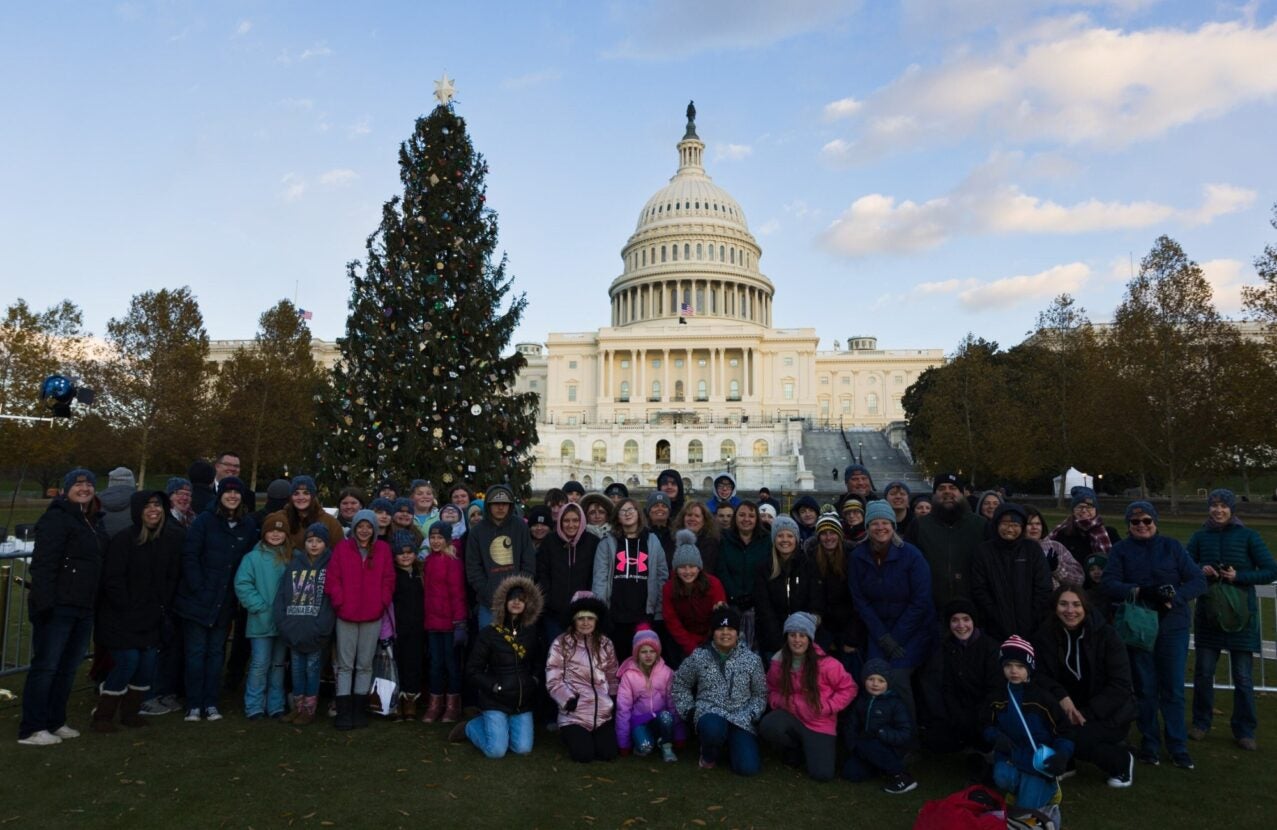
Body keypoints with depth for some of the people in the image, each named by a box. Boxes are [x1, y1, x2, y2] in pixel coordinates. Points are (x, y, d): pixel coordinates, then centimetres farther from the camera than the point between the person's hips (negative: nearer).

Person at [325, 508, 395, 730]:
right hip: (346, 614, -1)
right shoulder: (342, 548, 1)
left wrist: (381, 602, -5)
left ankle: (359, 709, 17)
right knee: (345, 664, 3)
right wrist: (340, 602, -8)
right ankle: (343, 711, 9)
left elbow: (388, 579, 4)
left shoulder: (383, 549, 4)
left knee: (365, 664, 8)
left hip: (373, 615, 1)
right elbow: (332, 579, -2)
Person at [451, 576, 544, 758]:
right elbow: (472, 671, -4)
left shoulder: (531, 632, 6)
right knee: (496, 751, -14)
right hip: (495, 701, -4)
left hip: (523, 701, 4)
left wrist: (534, 680, 2)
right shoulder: (489, 633, -7)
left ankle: (496, 726, 22)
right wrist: (495, 686, -12)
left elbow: (537, 662, 20)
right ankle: (470, 727, 16)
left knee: (523, 749, -7)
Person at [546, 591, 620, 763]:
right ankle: (568, 734, 19)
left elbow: (612, 676, 13)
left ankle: (592, 735, 26)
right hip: (575, 714, -4)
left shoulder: (605, 644, 7)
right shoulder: (561, 644, -8)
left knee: (608, 753, -6)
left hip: (602, 713, 4)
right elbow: (553, 680, -8)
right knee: (584, 755, -14)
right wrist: (568, 700, -17)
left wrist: (615, 702, 2)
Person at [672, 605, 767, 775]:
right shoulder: (698, 657, 0)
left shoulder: (752, 660, 2)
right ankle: (709, 754, -1)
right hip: (710, 712, -1)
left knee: (748, 767, -19)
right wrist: (689, 710, 3)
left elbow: (759, 695, 11)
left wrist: (751, 716, -4)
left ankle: (731, 744, 18)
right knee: (713, 728, -39)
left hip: (741, 718, 1)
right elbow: (680, 684, 13)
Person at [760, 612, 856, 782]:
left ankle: (811, 747, 24)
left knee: (822, 774, -14)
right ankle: (796, 749, 5)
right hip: (791, 717, 2)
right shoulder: (778, 662, -6)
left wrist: (827, 707, -13)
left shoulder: (825, 664, -18)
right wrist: (778, 703, -8)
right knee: (767, 726, -31)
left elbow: (848, 688, -7)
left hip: (819, 723, -2)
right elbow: (772, 689, 12)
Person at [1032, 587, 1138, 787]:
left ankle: (1122, 761, 1)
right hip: (1070, 707, 3)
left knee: (1077, 737, -29)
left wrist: (1087, 713, -24)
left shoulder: (1105, 634, -14)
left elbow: (1120, 685, -15)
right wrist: (1061, 697, -29)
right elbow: (1041, 675, -9)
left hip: (1110, 709, -3)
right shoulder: (1046, 634, -7)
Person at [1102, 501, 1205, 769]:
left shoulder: (1171, 547, 4)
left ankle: (1178, 747, 15)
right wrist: (1139, 591, -25)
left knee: (1173, 689, 2)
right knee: (1145, 688, 9)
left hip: (1172, 626, 0)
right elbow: (1108, 584, -9)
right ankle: (1149, 745, 21)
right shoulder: (1120, 550, 3)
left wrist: (1174, 597, -20)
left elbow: (1198, 581, -2)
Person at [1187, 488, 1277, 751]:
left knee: (1243, 677, 3)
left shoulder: (1248, 536, -3)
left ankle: (1244, 731, 17)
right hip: (1208, 612, 2)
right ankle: (1201, 723, 21)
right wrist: (1200, 570, -12)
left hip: (1241, 614, -2)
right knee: (1203, 672, 6)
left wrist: (1239, 576, -17)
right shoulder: (1200, 537, 4)